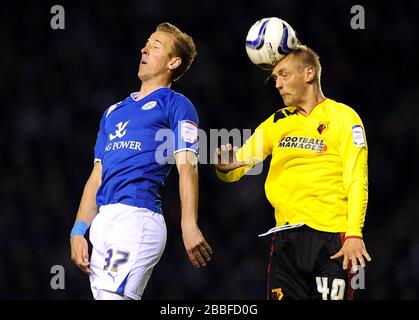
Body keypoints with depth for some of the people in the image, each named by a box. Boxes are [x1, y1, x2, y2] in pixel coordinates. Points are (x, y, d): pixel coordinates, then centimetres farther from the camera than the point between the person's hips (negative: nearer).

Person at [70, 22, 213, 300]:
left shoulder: (176, 105, 5)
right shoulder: (114, 111, 26)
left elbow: (187, 166, -7)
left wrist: (189, 225, -20)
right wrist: (78, 231, 14)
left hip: (137, 217, -7)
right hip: (102, 222, 7)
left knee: (112, 297, -20)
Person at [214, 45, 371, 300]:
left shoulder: (343, 116, 1)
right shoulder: (277, 122, 17)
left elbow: (357, 180, -7)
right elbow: (239, 162, 14)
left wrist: (354, 234, -18)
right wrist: (225, 167, -11)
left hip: (330, 236, -5)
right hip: (285, 238, 5)